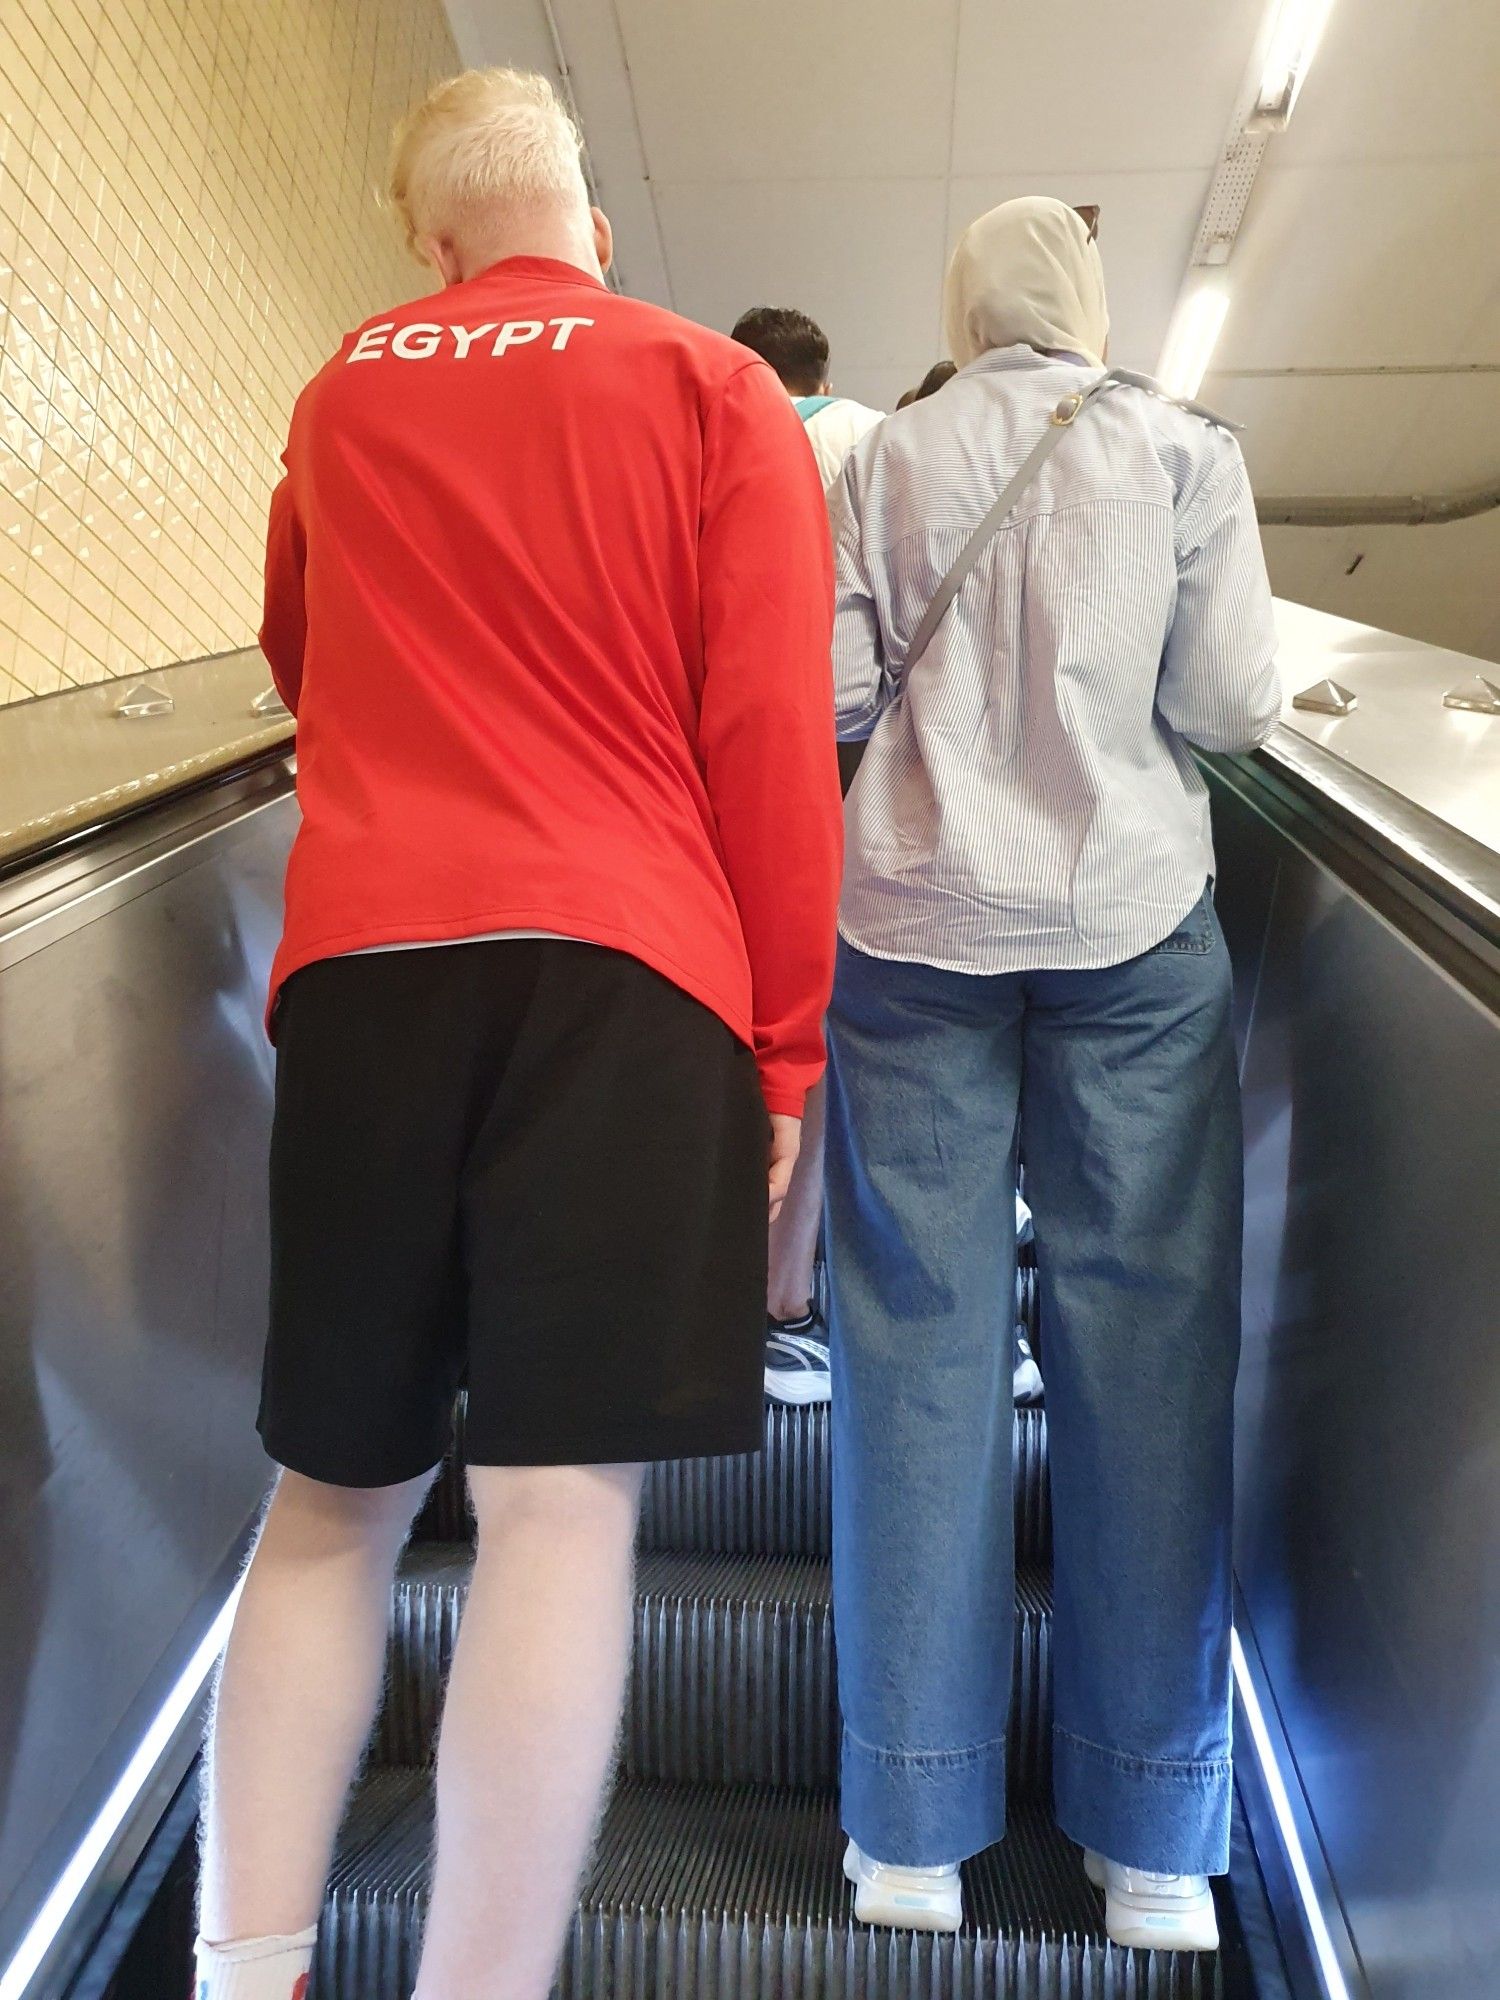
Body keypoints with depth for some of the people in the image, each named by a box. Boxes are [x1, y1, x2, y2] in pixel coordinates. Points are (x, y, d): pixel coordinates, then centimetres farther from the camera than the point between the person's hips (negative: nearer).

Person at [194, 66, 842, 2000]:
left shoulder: (340, 396, 20)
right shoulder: (715, 393, 9)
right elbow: (773, 735, -2)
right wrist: (784, 1042, 1)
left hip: (357, 955, 4)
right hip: (623, 965, -3)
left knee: (336, 1489, 11)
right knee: (563, 1495, -4)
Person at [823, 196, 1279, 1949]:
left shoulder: (883, 459, 8)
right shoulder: (1184, 452, 7)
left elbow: (833, 700, 1)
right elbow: (1233, 706, 0)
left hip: (913, 919, 1)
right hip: (1131, 918, 0)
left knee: (919, 1341, 3)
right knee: (1143, 1338, 5)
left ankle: (914, 1835, 12)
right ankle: (1154, 1848, 15)